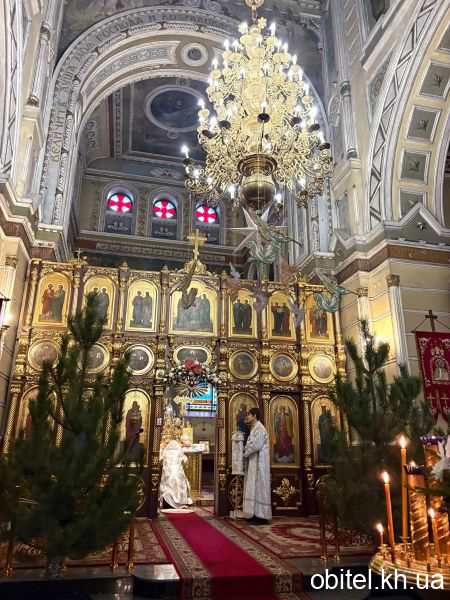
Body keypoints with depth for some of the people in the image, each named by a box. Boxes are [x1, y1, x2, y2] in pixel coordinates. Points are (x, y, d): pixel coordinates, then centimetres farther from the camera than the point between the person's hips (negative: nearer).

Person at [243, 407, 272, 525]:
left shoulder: (259, 428, -13)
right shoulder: (254, 428, 18)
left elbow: (256, 446, -21)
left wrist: (245, 454, -8)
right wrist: (245, 450, 4)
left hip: (259, 463, -10)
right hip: (254, 463, 10)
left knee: (259, 486, -7)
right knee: (255, 487, 9)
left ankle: (262, 516, -4)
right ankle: (257, 514, 13)